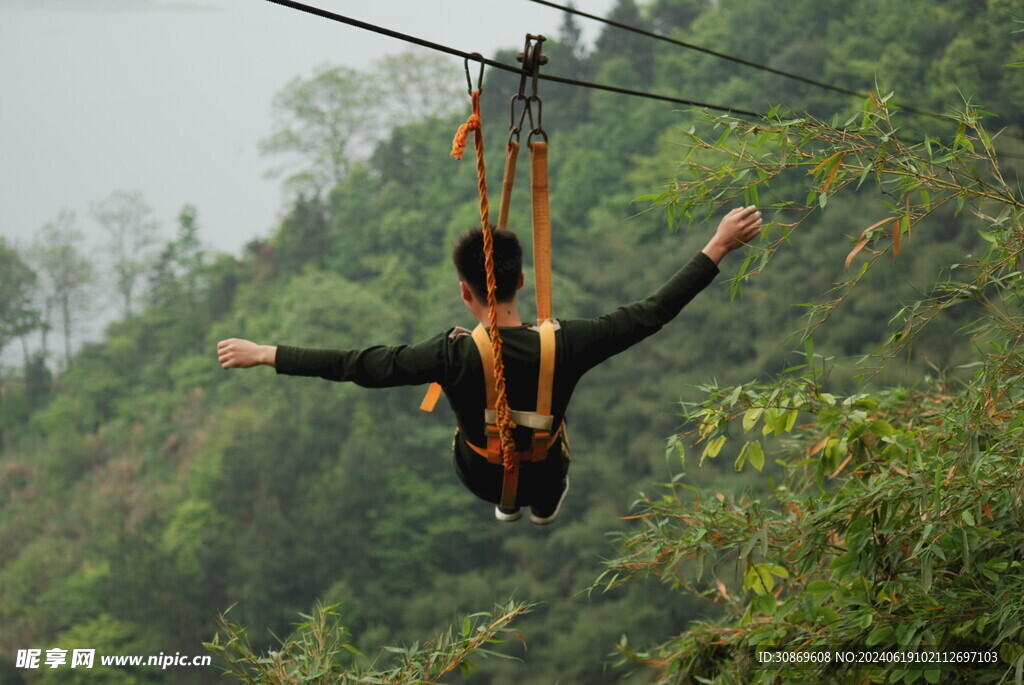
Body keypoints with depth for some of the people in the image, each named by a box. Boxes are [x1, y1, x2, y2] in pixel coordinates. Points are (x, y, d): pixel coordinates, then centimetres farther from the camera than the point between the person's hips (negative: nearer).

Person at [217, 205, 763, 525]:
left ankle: (508, 508, 52)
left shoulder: (454, 356, -34)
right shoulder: (564, 345, -32)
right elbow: (652, 313, -25)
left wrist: (264, 355, -22)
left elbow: (357, 366, -30)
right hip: (542, 474, 0)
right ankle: (546, 504, 53)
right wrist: (718, 247, -19)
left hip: (481, 478, 0)